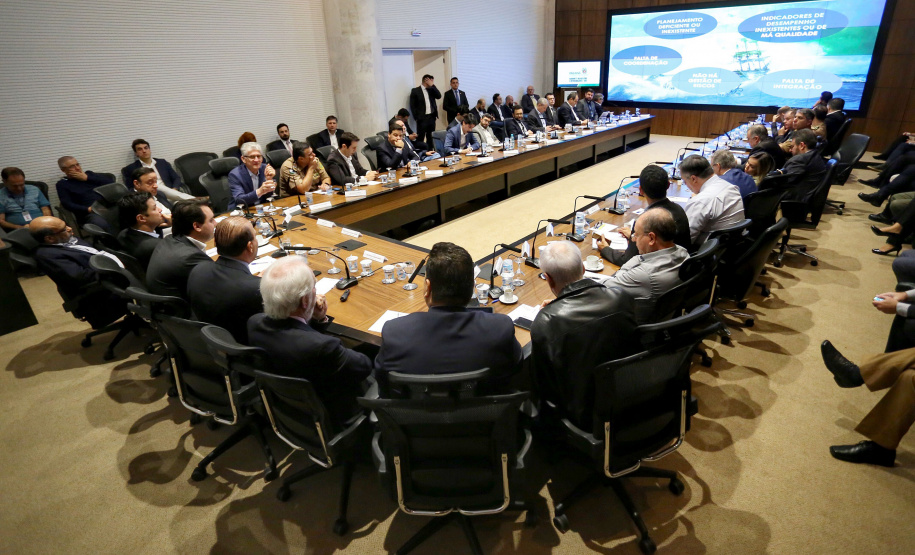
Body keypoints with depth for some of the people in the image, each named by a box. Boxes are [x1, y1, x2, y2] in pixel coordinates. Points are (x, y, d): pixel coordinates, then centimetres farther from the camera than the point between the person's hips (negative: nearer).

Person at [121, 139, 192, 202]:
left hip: (170, 197, 2)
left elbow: (177, 178, 17)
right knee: (160, 188, -35)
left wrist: (174, 190, -5)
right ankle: (191, 200, -43)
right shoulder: (130, 169, 14)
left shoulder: (162, 162, 22)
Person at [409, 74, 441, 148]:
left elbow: (439, 96, -3)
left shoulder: (431, 90, 13)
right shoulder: (415, 91, -2)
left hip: (432, 117, 5)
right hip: (422, 118, -5)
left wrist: (432, 85, -5)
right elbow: (412, 105, -4)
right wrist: (416, 118, -9)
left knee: (431, 137, 10)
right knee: (420, 138, -4)